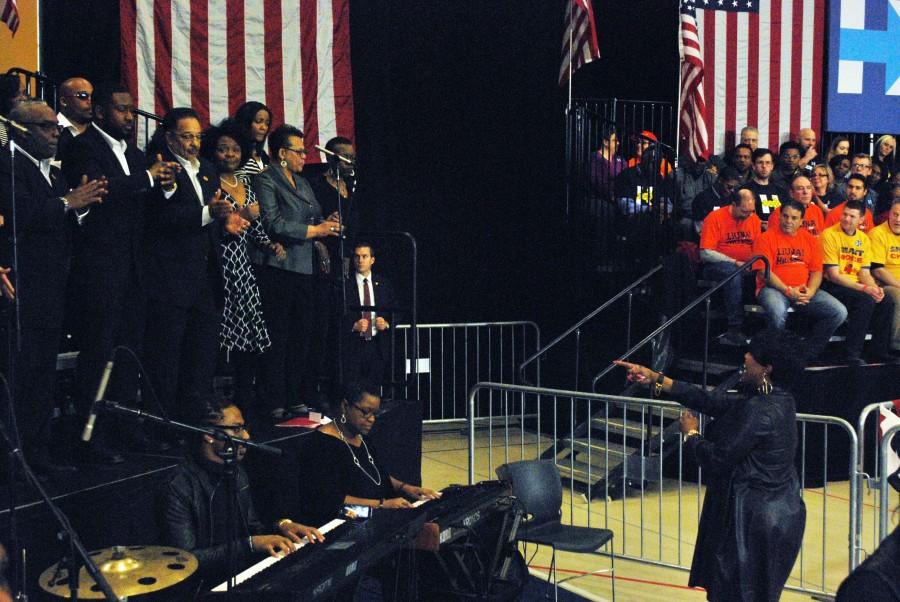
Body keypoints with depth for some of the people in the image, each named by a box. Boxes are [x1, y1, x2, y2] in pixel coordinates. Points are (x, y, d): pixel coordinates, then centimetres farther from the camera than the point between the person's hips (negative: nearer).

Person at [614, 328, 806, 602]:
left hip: (753, 516, -9)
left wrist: (691, 434, -2)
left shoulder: (759, 411, -26)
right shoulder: (778, 400, 4)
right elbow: (712, 402, 6)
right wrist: (656, 379, 4)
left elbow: (717, 459, -23)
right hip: (778, 510, 9)